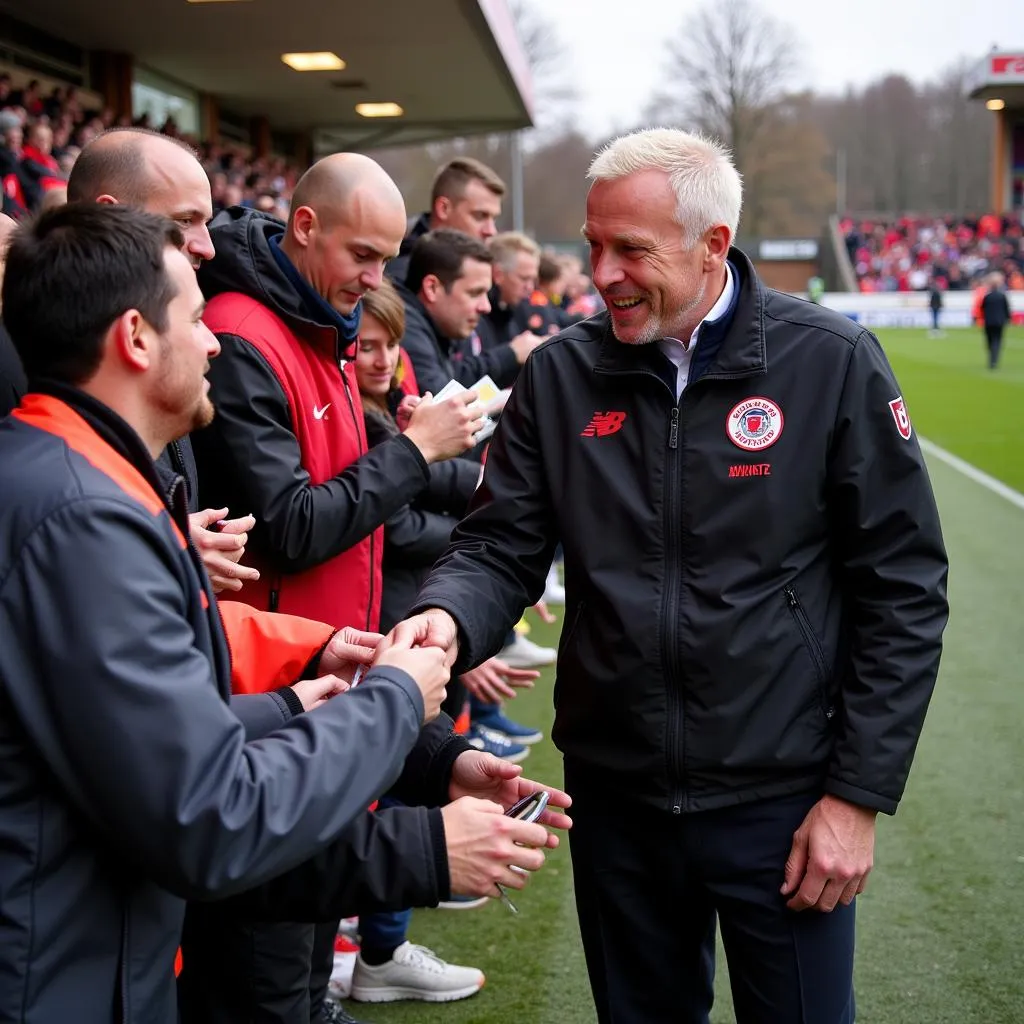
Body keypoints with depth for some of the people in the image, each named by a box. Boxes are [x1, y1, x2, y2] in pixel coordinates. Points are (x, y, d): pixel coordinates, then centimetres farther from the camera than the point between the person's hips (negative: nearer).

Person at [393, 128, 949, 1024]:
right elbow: (501, 548, 1)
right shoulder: (560, 377, 0)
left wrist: (860, 793, -9)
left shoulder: (832, 363, -9)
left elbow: (902, 588, -7)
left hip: (782, 802, -3)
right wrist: (449, 617, -23)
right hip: (614, 795, 3)